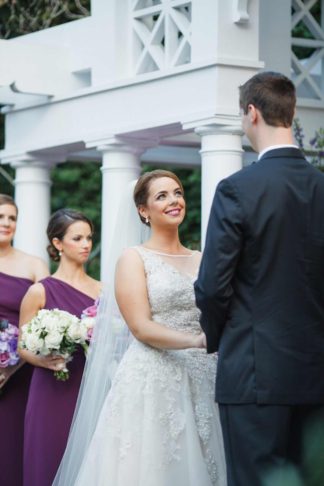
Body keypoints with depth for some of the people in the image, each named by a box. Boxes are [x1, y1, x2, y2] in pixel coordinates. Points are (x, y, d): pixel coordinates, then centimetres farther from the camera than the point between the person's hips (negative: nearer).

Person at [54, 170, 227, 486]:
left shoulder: (201, 261, 14)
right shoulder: (134, 259, 0)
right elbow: (141, 327, -10)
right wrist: (195, 341, -23)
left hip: (200, 384, 4)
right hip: (151, 384, -4)